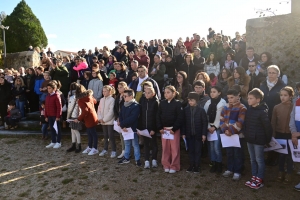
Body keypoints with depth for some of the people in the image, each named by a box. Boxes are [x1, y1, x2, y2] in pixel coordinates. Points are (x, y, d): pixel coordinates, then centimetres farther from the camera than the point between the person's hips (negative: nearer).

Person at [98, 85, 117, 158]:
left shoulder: (112, 99, -12)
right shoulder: (102, 100, 9)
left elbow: (111, 111, -16)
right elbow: (99, 109, 8)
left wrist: (104, 119, -14)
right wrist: (100, 118, -6)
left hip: (110, 121, -6)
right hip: (103, 121, 6)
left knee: (111, 136, -2)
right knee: (105, 136, 16)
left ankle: (113, 151, 8)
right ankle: (105, 149, 27)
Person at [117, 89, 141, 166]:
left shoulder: (136, 105, -14)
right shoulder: (124, 105, 8)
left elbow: (132, 118, -23)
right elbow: (120, 116, 4)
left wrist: (122, 123, -16)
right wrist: (122, 126, -11)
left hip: (133, 128, -7)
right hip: (125, 128, 7)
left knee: (135, 144, 5)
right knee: (127, 144, 19)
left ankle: (137, 159, 16)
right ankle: (126, 158, 31)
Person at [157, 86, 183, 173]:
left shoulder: (177, 103, -6)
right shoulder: (162, 103, 6)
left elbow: (179, 117, -9)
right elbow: (158, 116, 8)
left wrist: (174, 129, -14)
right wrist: (160, 128, -1)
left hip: (174, 129, -4)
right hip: (164, 129, 4)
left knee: (174, 148, 0)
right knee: (165, 148, 8)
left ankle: (174, 166, 12)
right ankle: (166, 165, 20)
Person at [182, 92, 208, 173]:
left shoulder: (201, 110, -7)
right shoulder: (186, 109, 0)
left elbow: (205, 122, -5)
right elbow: (183, 122, 3)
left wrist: (204, 134, -9)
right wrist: (183, 133, 1)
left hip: (198, 134, -2)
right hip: (189, 134, 3)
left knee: (197, 151, 7)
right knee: (190, 151, 12)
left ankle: (197, 166, 18)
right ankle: (191, 165, 23)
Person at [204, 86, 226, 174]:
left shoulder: (223, 103, -5)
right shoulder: (208, 103, 10)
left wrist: (215, 127, -9)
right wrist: (208, 127, -3)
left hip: (218, 127, -4)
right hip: (209, 127, 4)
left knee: (216, 147, -8)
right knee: (211, 146, 7)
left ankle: (219, 164, 11)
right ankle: (213, 164, 19)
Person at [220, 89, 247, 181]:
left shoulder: (242, 108, -10)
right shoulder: (226, 107, 7)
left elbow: (240, 123, -17)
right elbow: (222, 120, 6)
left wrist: (231, 131, -21)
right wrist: (225, 130, -9)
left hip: (237, 135, -5)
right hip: (227, 134, 5)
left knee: (237, 154, 6)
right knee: (229, 153, 16)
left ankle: (237, 172, 18)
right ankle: (229, 169, 30)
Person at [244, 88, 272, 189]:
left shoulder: (262, 111, -18)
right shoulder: (249, 110, 4)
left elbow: (267, 126, -16)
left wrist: (268, 139, -10)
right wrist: (246, 135, 7)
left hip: (259, 139, -7)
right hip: (249, 139, 7)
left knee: (259, 160, 6)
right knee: (252, 159, 16)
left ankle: (259, 180, 18)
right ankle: (254, 177, 29)